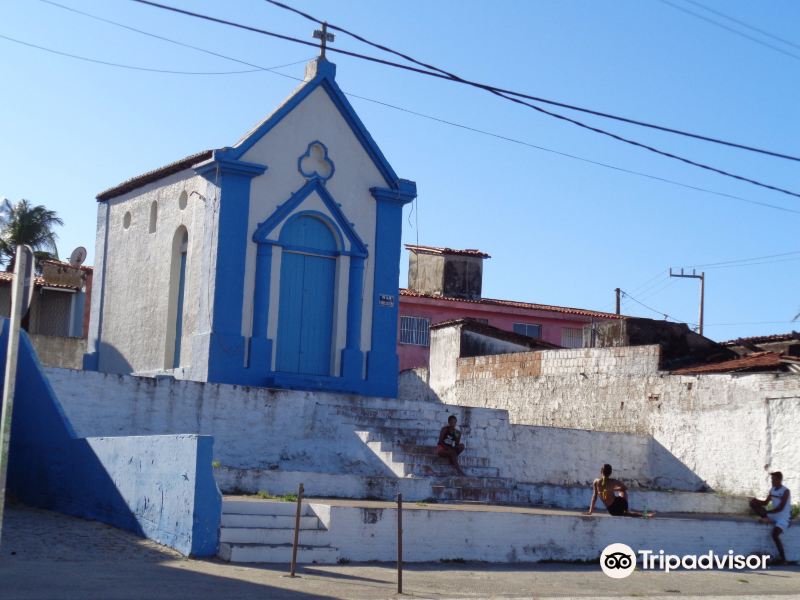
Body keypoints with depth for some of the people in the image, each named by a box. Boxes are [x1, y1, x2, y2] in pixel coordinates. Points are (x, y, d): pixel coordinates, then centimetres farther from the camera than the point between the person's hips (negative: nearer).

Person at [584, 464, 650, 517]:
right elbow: (625, 488, 12)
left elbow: (594, 497, 1)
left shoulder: (596, 482, -2)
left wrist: (590, 511, 8)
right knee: (623, 491, 34)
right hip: (619, 503, 0)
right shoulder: (614, 482, -3)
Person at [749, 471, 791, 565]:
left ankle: (782, 558, -17)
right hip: (773, 515, 7)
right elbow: (765, 503, 12)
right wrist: (756, 500, -9)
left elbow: (780, 508, -20)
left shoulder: (785, 491, -14)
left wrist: (766, 513, -21)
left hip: (782, 518, -7)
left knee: (774, 534, -30)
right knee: (753, 503, -5)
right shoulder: (772, 490, 8)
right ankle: (767, 519, -21)